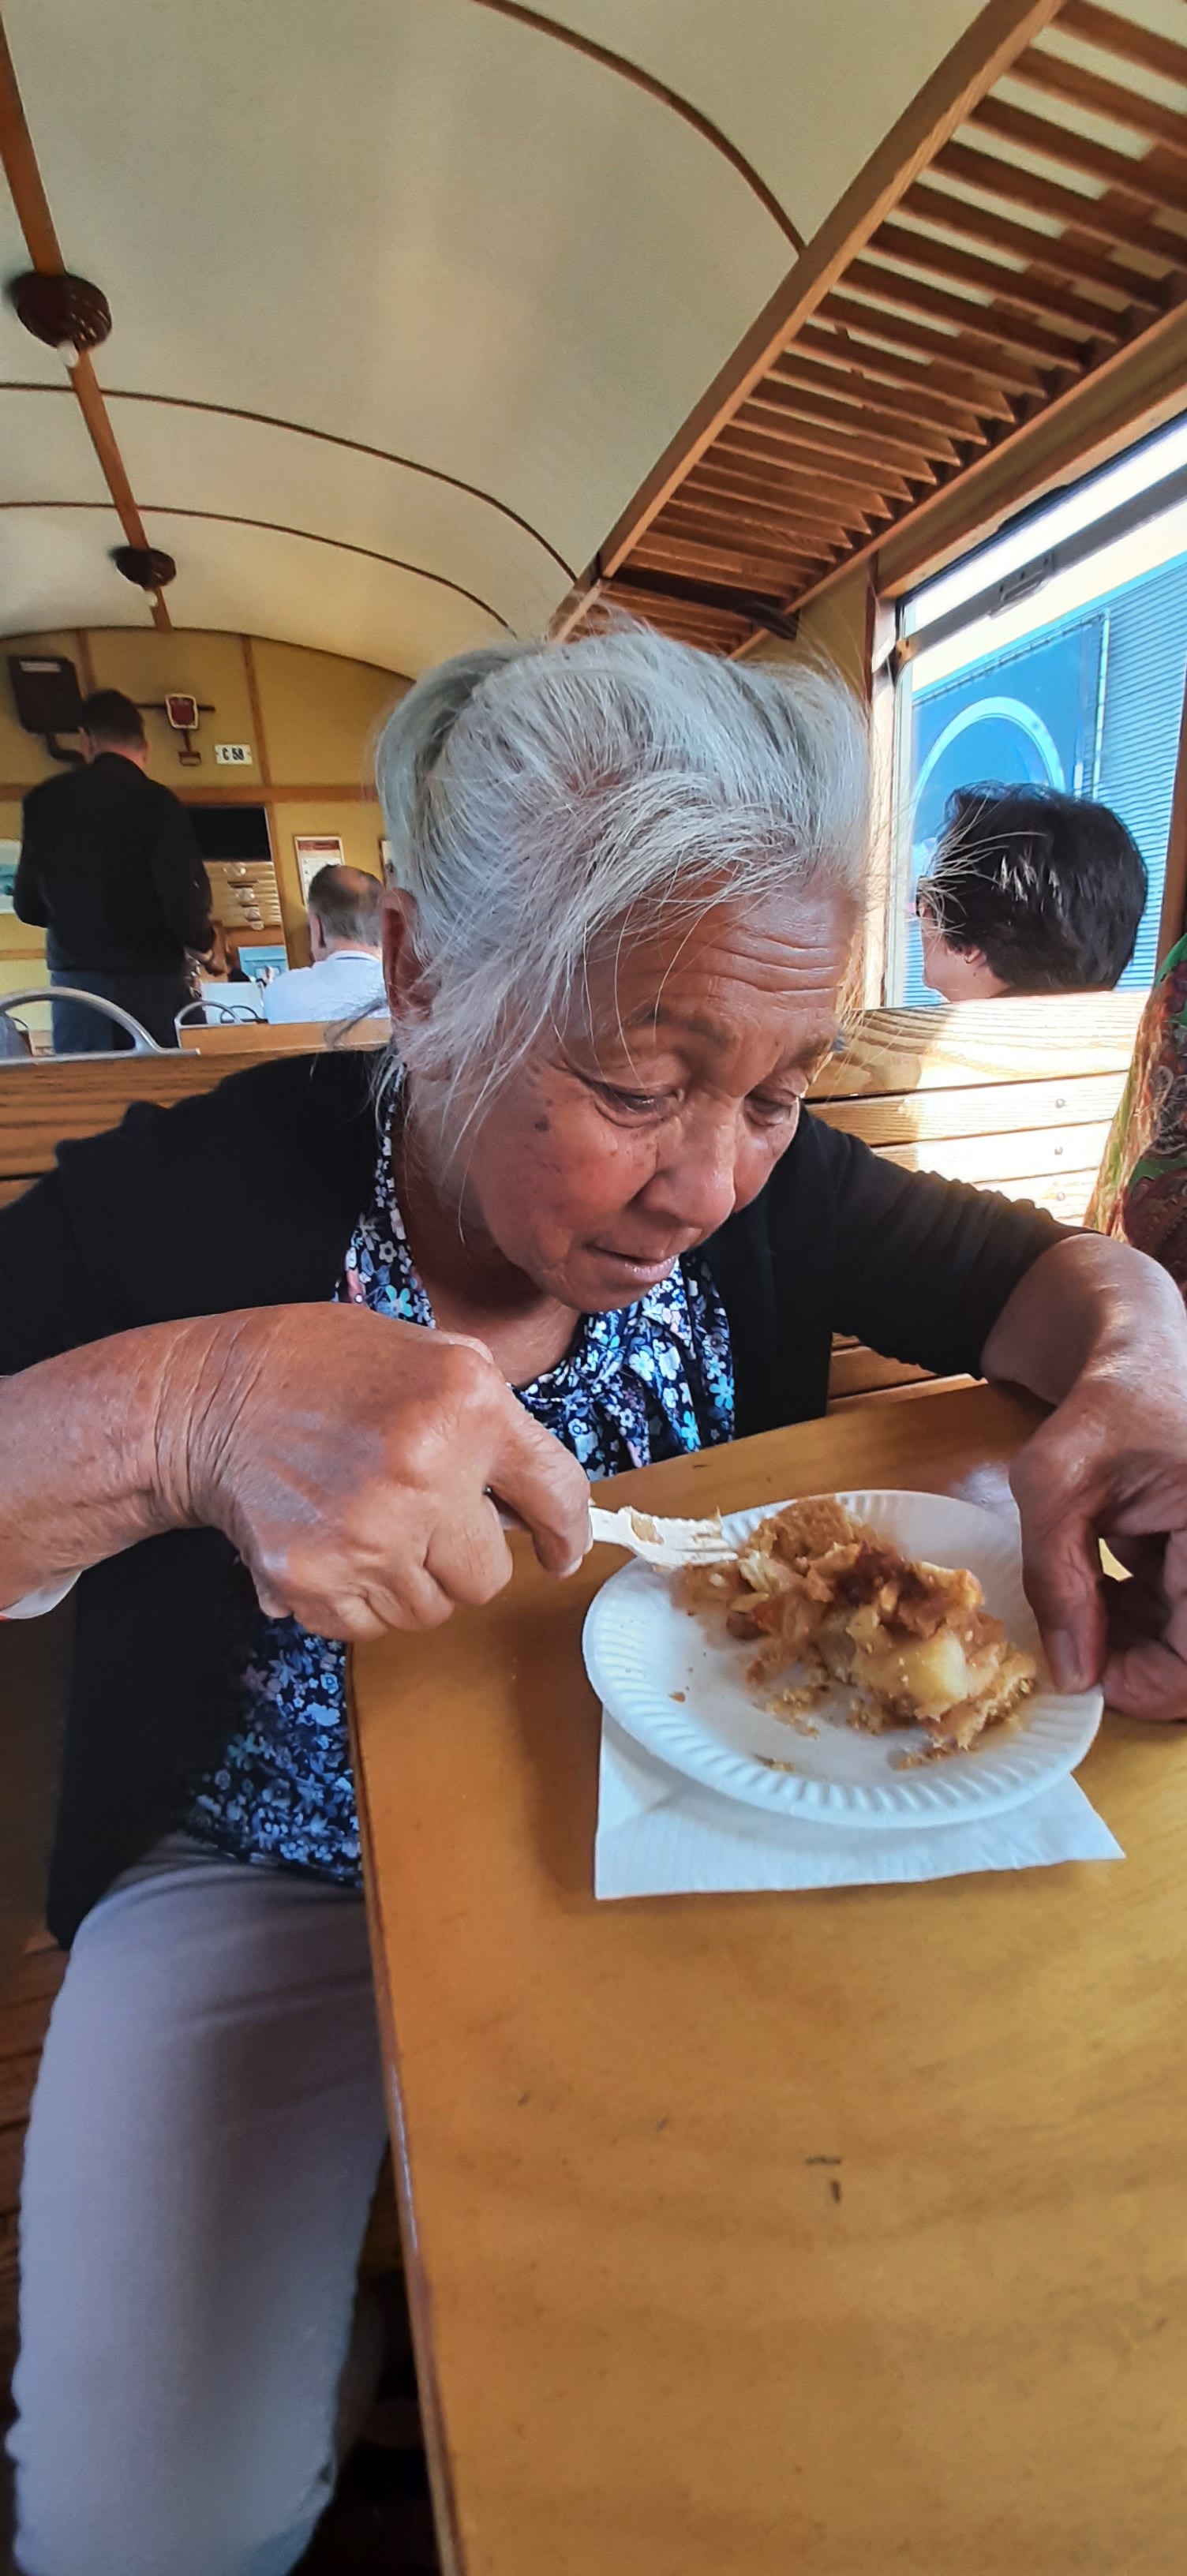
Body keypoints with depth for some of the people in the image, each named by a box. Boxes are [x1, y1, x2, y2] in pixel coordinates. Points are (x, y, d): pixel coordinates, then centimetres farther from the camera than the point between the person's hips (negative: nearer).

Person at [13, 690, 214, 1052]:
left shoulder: (43, 800, 6)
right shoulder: (159, 802, -7)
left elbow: (27, 905, 9)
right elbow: (184, 898, -14)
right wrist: (200, 941, 8)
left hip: (75, 977, 4)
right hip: (150, 977, -3)